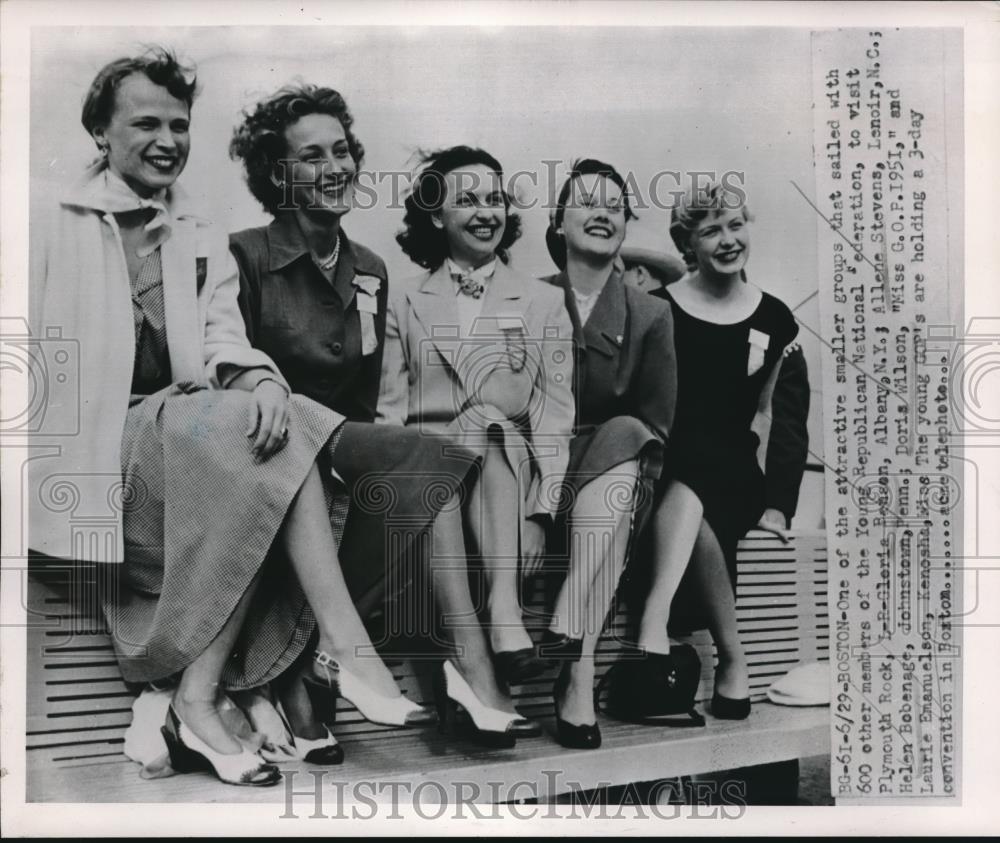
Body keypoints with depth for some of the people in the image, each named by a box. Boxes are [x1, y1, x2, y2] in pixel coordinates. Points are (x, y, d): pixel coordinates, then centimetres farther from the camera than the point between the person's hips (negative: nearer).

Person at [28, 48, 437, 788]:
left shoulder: (205, 242, 20)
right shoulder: (55, 230, 9)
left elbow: (226, 338, 3)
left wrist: (258, 379, -20)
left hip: (193, 436, 4)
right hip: (92, 452, -4)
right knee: (274, 441, -28)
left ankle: (200, 703, -26)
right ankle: (348, 650, -26)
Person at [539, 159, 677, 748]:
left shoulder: (650, 315, 7)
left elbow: (655, 429, 3)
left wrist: (622, 499, -14)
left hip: (612, 469, 1)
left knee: (626, 435, -31)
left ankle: (564, 637, -35)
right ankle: (580, 671, -36)